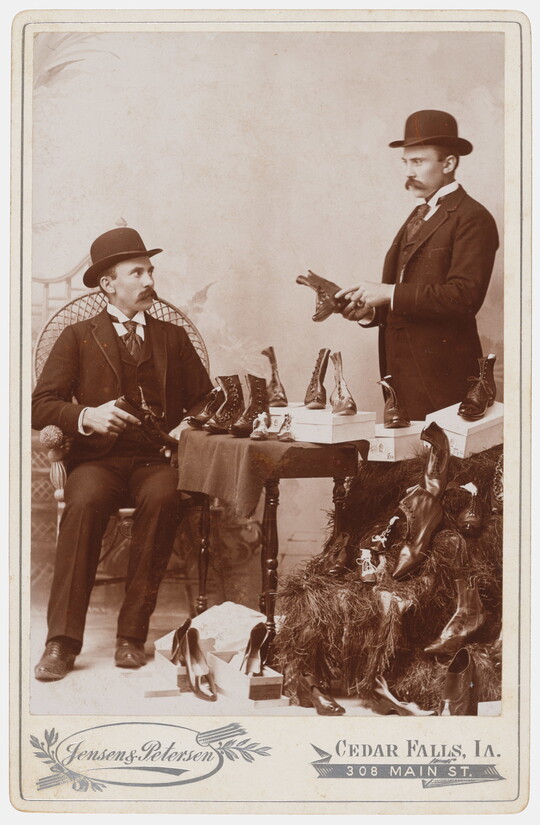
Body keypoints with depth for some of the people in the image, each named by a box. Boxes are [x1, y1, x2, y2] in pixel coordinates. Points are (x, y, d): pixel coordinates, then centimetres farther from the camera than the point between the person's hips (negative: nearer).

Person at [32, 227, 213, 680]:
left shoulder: (173, 338, 21)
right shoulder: (78, 338, 13)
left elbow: (205, 400, 22)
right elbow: (41, 405, 5)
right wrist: (85, 416, -15)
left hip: (157, 460, 1)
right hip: (99, 459, -1)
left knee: (162, 499, -35)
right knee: (84, 503, -35)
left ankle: (132, 634, -30)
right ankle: (62, 641, -34)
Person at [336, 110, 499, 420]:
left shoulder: (473, 218, -7)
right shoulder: (418, 217, 20)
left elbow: (465, 295, -20)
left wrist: (390, 294, -19)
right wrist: (370, 310, 1)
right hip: (401, 367, 8)